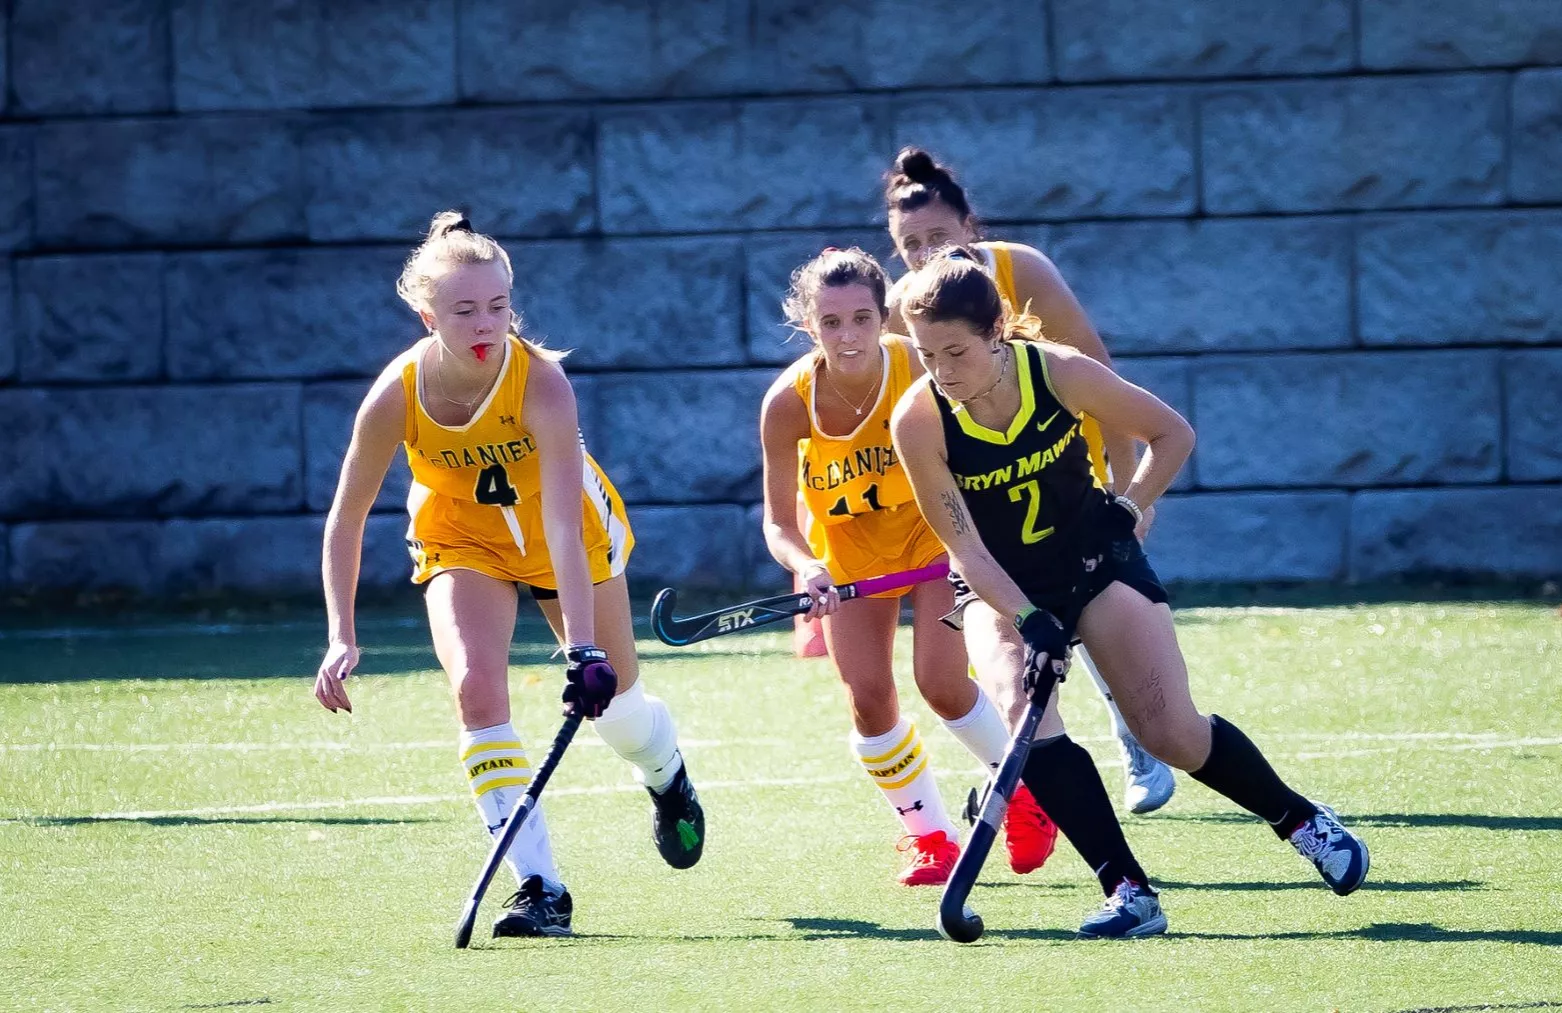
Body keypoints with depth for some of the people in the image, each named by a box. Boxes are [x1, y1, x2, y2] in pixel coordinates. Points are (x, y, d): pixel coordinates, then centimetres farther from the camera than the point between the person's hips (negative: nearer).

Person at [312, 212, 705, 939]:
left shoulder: (540, 381, -35)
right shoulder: (397, 395, -28)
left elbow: (564, 526, -41)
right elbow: (346, 518, -16)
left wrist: (582, 648, -47)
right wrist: (342, 637, -23)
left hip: (568, 531, -1)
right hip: (463, 538, 1)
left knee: (611, 701, 12)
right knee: (476, 689, -22)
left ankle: (667, 780, 50)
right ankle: (539, 887, -19)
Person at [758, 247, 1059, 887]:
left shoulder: (921, 373, -30)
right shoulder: (788, 403, -26)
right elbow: (779, 523, -17)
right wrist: (806, 568, -38)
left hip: (934, 527, -2)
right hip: (849, 542, 2)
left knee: (942, 683, -12)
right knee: (868, 700, -5)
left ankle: (1027, 794, 15)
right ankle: (929, 835, 16)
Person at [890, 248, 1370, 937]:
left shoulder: (1059, 371, -23)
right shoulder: (918, 421, -23)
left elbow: (1172, 434, -5)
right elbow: (964, 546, -21)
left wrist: (1129, 508, -12)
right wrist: (1028, 623, -31)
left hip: (1095, 557, 0)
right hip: (999, 585, 0)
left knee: (1174, 734, -9)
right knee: (1026, 716, -26)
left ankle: (1300, 820, 17)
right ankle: (1128, 892, -22)